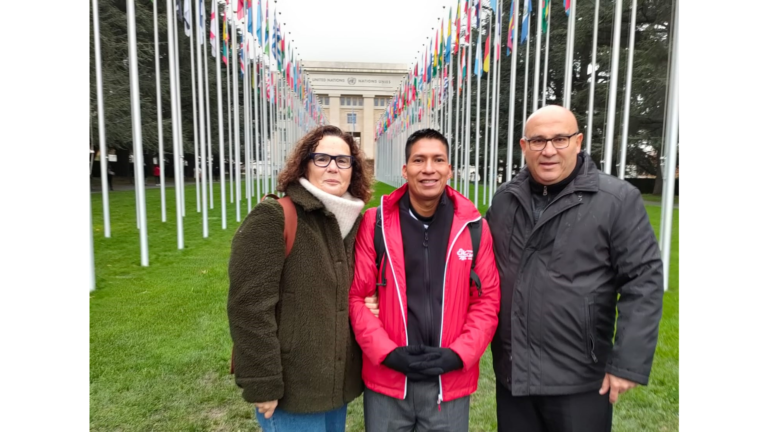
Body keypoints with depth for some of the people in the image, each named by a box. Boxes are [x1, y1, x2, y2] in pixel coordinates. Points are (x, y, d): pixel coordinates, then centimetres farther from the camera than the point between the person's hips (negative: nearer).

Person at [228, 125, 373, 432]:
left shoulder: (354, 222, 5)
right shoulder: (273, 218, -16)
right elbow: (250, 306, -19)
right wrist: (263, 385, -18)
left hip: (337, 383, 7)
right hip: (292, 389, -6)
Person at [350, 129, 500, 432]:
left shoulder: (474, 227, -2)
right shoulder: (375, 223, -4)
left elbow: (488, 300, -1)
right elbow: (357, 296, -4)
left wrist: (458, 355, -11)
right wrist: (388, 353, -12)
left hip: (451, 381, 1)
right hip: (387, 378, 0)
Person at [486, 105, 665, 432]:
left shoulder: (618, 199, -10)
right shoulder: (504, 199, 4)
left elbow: (643, 281, -10)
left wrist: (629, 362, -14)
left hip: (580, 381, -4)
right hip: (511, 373, 4)